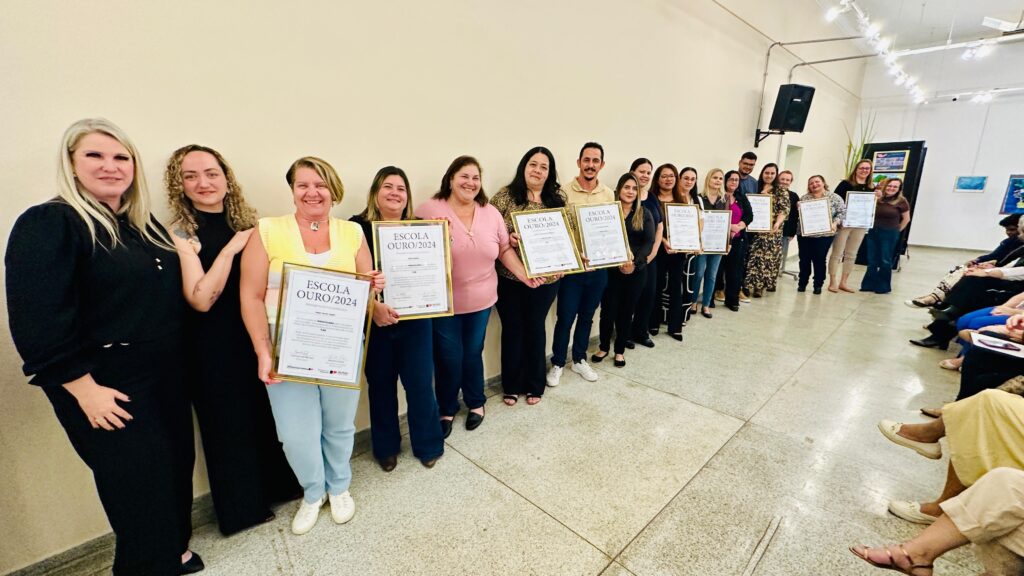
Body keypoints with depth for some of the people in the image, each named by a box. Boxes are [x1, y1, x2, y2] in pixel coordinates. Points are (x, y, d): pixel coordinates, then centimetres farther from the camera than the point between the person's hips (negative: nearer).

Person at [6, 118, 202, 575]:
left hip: (165, 375, 7)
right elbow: (37, 320, -20)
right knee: (139, 485, 6)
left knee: (176, 467, 19)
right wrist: (84, 389, -20)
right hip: (109, 386, -7)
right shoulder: (48, 224, -14)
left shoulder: (143, 225, 9)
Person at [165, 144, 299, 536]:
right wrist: (230, 248, -21)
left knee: (272, 415, 16)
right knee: (230, 423, 12)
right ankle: (243, 507, 34)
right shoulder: (179, 234, -10)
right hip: (215, 346, -4)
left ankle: (278, 484, 41)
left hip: (257, 335, 5)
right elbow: (201, 299, -21)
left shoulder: (246, 223, 4)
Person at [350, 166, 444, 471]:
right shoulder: (358, 227, -5)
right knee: (381, 385, 14)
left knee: (420, 383, 7)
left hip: (415, 319, 1)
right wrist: (373, 304, -24)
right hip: (374, 321, -1)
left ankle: (428, 444, 30)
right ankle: (386, 448, 36)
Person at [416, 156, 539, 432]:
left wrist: (523, 274, -1)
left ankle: (476, 403, 40)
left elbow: (505, 249, 8)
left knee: (473, 355, 17)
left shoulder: (491, 213, 4)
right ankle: (446, 410, 32)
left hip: (481, 301, 3)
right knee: (448, 359, 7)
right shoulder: (430, 210, -9)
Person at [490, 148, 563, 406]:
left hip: (545, 278, 2)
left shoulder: (558, 198, 4)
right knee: (512, 329, 9)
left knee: (536, 328, 14)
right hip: (509, 277, -2)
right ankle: (512, 385, 29)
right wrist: (507, 236, -23)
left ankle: (534, 384, 32)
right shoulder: (506, 195, -4)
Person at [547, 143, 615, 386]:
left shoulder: (608, 194, 6)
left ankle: (579, 360, 35)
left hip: (599, 268, 4)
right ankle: (557, 363, 25)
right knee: (565, 318, 5)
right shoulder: (565, 192, -8)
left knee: (586, 317, 17)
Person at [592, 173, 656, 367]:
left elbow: (649, 242, -2)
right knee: (608, 310, 2)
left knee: (627, 311, 10)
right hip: (611, 268, -2)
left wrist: (635, 263, -17)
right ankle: (604, 346, 24)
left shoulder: (644, 214, 6)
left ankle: (620, 350, 26)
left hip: (636, 270, 2)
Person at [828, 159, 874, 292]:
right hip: (844, 222, -5)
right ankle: (833, 282, 7)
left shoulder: (872, 188, 11)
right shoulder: (846, 184, -3)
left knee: (851, 254, 9)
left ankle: (843, 282, 17)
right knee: (837, 253, -1)